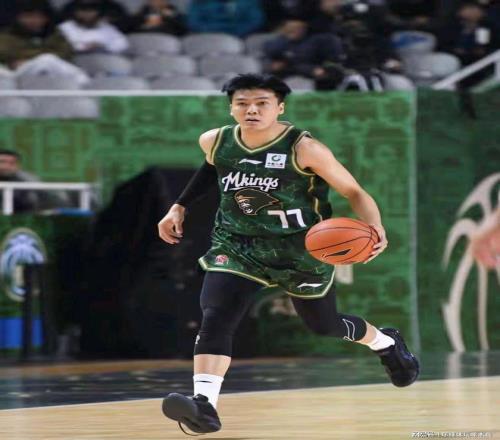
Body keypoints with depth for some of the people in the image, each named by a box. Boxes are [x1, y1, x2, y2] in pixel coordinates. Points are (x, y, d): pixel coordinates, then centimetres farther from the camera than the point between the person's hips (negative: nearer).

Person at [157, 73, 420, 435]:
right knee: (215, 318, -22)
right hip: (237, 246, 3)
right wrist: (180, 206, 15)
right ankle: (204, 405, -32)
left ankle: (386, 343, 49)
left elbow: (354, 192, -16)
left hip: (300, 249, -3)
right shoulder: (215, 142, -9)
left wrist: (375, 228, -34)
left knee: (324, 324, 17)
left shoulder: (304, 149, -22)